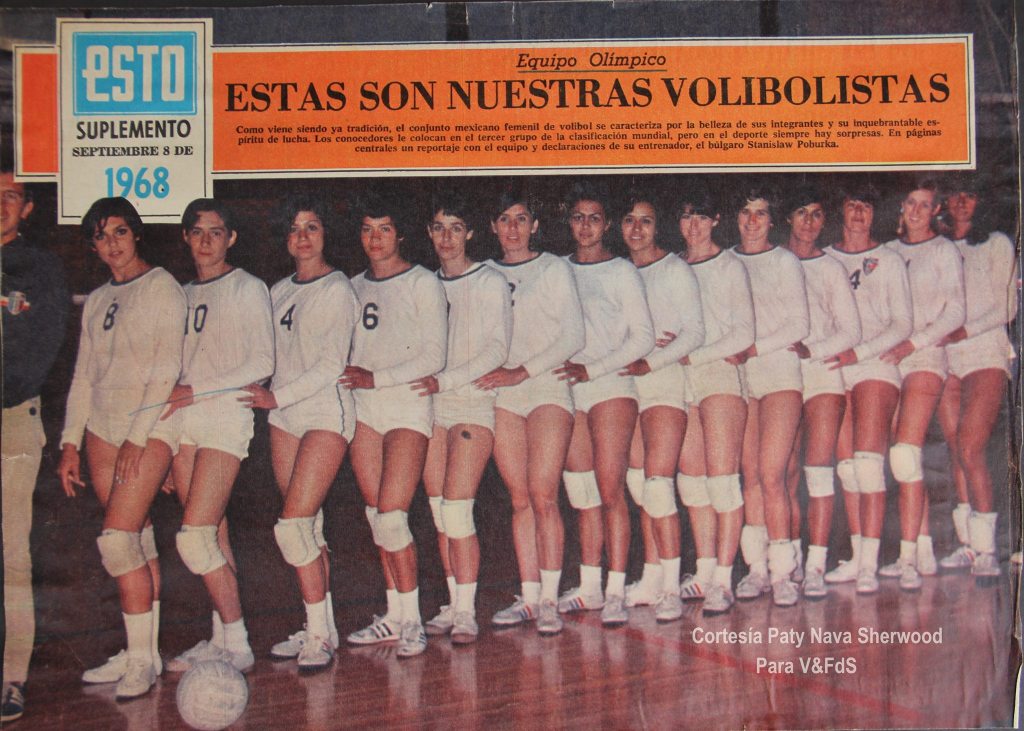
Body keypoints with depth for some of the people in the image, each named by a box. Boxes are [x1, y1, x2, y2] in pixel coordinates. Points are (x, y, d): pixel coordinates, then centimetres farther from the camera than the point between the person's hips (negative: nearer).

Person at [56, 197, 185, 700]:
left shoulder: (160, 287, -3)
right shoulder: (96, 301, 17)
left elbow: (167, 368, -10)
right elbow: (84, 375, 17)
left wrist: (138, 435, -15)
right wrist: (70, 444, 11)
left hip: (149, 427, -6)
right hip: (102, 427, 6)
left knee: (117, 541, -14)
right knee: (136, 542, 7)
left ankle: (141, 659, -7)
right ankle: (142, 654, 11)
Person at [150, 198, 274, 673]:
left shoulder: (248, 289, 1)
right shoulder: (184, 294, 19)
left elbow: (262, 364, -7)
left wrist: (196, 391, -11)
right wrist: (171, 394, 6)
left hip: (226, 415, -6)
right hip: (182, 421, 6)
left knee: (194, 538, -13)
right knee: (212, 535, 5)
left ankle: (236, 645, -6)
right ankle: (222, 638, 12)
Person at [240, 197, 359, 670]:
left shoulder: (337, 290, -6)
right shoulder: (278, 292, 15)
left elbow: (332, 365, -12)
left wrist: (278, 396, -17)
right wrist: (270, 399, 3)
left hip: (327, 413, -7)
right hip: (285, 416, 7)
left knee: (293, 526, -14)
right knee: (308, 529, 7)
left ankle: (319, 635, -6)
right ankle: (320, 628, 14)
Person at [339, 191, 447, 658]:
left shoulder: (422, 284, -2)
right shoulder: (355, 287, 15)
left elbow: (434, 357, -8)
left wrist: (376, 378, -14)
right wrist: (348, 378, 1)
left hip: (408, 405, -6)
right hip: (364, 409, 6)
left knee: (391, 514, -14)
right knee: (378, 515, 5)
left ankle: (411, 620, -4)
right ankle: (394, 616, 13)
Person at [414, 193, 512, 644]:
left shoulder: (490, 283, 0)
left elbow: (496, 349, -9)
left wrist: (444, 381, -18)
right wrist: (421, 382, 0)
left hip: (474, 402, -5)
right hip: (431, 407, 5)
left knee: (457, 509, -13)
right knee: (439, 511, 3)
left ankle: (467, 613, -7)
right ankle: (454, 605, 11)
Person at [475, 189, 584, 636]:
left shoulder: (554, 269, 4)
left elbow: (573, 337, -3)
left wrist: (522, 372, -11)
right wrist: (490, 370, -3)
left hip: (547, 386, -3)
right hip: (501, 394, 3)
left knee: (543, 495, -11)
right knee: (520, 499, 2)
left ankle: (549, 600, -7)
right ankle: (529, 597, 7)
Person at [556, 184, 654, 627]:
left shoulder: (622, 272, 2)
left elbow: (643, 337, -3)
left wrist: (591, 369, -11)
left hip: (611, 386, -4)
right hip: (567, 392, 4)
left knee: (610, 491, -9)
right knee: (583, 496, 6)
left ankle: (615, 593, -7)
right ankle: (589, 588, 13)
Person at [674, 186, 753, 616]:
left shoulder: (729, 267, 2)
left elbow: (744, 333, -5)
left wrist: (693, 356, -12)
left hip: (722, 373, -5)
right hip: (681, 380, 5)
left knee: (721, 478, -9)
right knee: (691, 479, 4)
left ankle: (723, 581, -8)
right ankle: (705, 572, 10)